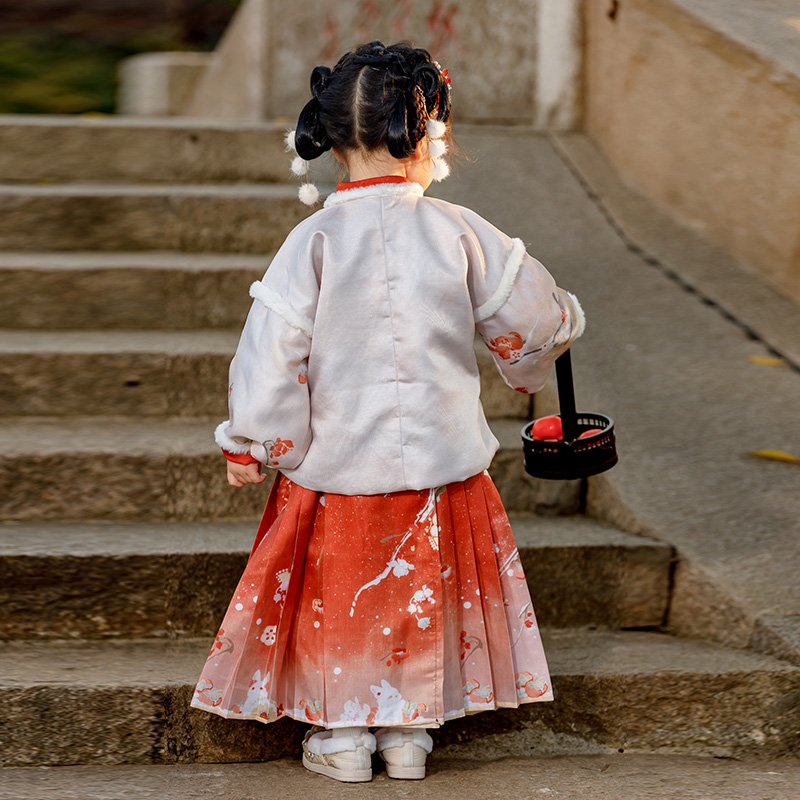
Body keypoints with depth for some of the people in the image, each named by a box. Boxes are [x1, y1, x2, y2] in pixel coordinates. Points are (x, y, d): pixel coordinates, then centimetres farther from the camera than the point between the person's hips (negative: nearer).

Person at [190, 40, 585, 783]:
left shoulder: (313, 241, -13)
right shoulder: (459, 233, -9)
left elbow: (272, 353, -13)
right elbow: (532, 316, 2)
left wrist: (248, 444, 0)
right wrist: (538, 350, 26)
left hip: (337, 464, -1)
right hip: (441, 458, 1)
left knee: (336, 594, 15)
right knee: (426, 589, 17)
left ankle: (343, 735, 22)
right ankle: (409, 729, 24)